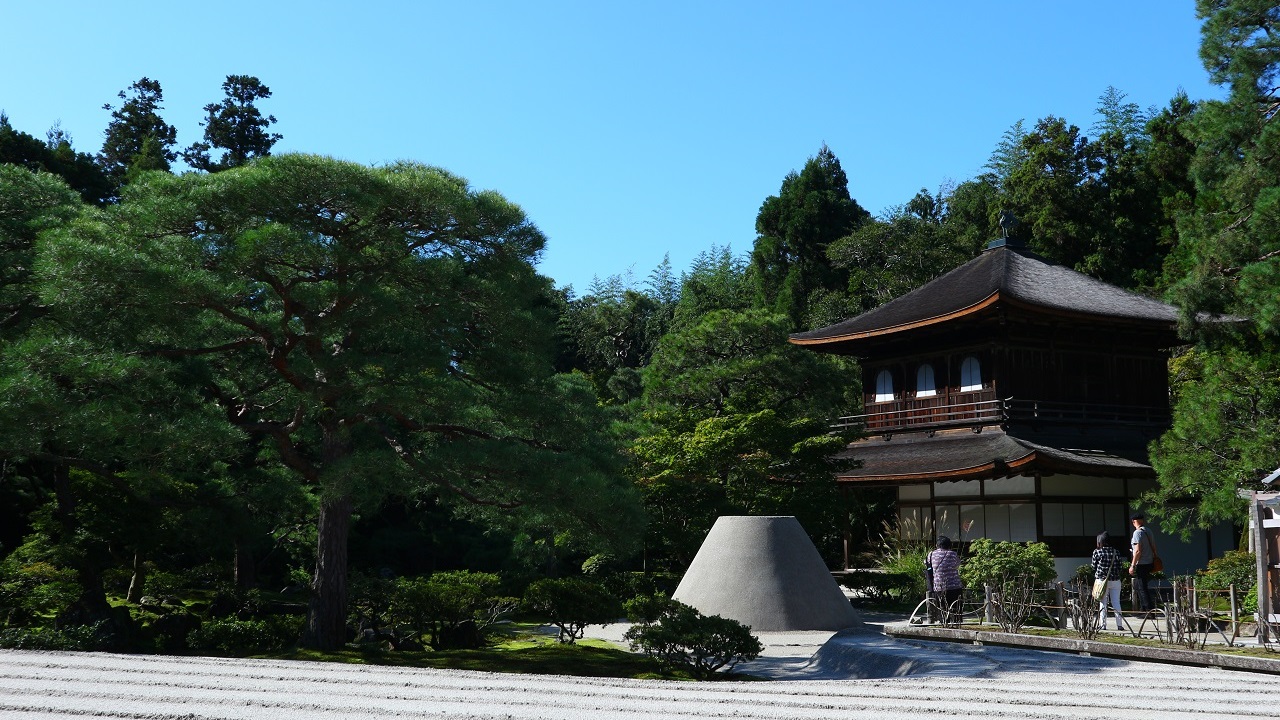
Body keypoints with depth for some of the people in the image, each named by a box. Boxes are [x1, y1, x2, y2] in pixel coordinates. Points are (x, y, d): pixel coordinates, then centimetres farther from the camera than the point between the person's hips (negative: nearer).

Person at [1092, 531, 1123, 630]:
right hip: (1115, 581, 2)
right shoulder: (1116, 553, 2)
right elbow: (1119, 567, 4)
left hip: (1101, 580, -2)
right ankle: (1119, 624, 5)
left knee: (1102, 603, 5)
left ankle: (1102, 624, 2)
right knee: (1116, 602, 8)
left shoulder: (1097, 552, -5)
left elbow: (1094, 567, 1)